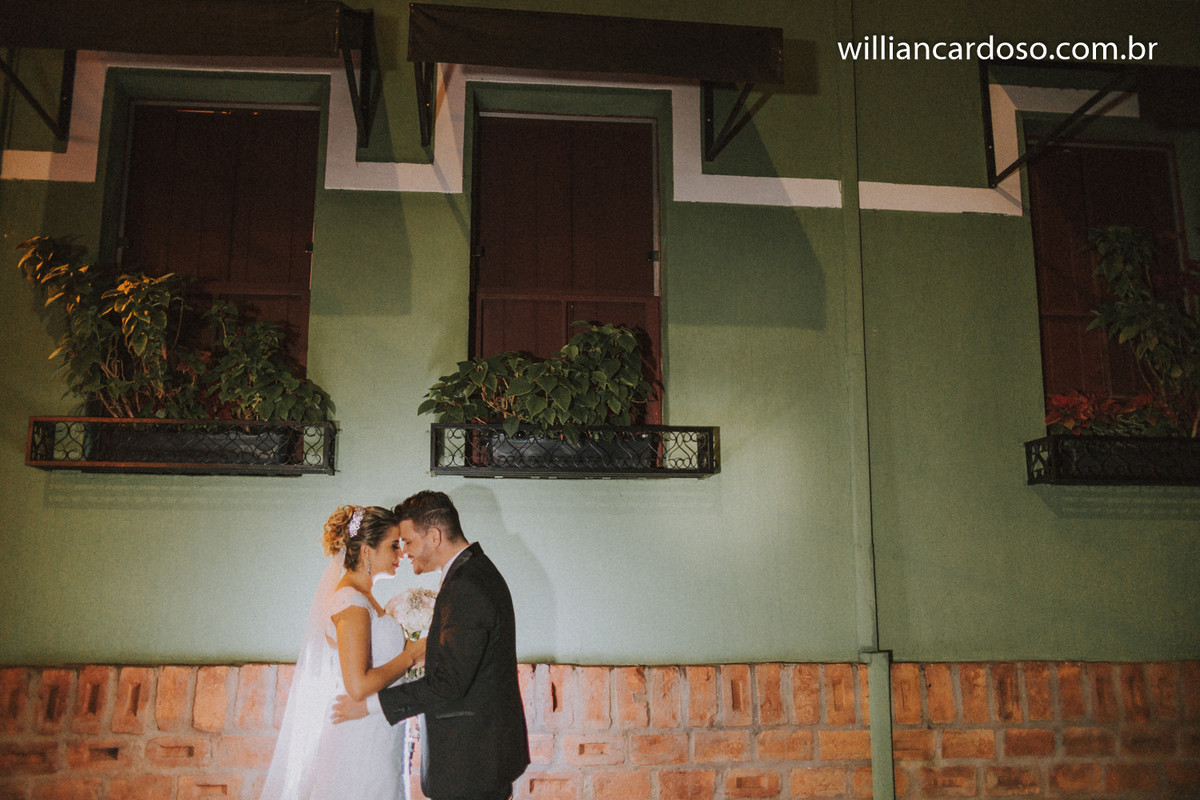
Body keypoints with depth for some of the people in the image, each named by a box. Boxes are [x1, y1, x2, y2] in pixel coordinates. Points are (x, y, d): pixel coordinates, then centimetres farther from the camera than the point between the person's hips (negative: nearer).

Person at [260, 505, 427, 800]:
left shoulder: (361, 598, 11)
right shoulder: (352, 604, -19)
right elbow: (359, 685, -25)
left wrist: (406, 648, 7)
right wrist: (410, 655, -15)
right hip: (359, 740, -9)